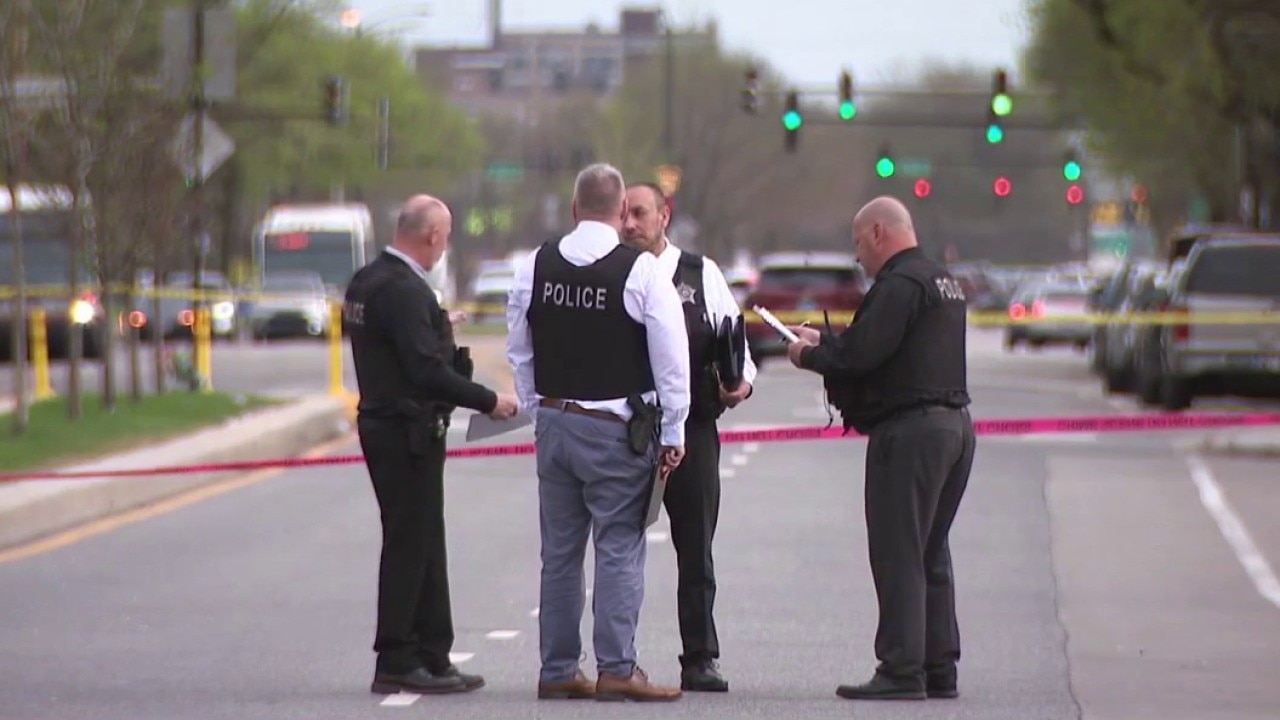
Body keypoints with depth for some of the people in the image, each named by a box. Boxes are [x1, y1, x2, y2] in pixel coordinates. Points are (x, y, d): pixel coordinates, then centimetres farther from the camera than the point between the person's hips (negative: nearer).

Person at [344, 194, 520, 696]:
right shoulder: (404, 290, -19)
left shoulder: (365, 282, 11)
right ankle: (397, 663, -1)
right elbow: (426, 369, -24)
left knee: (423, 544, 14)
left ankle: (432, 657, 19)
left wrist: (436, 328, 27)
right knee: (409, 546, -4)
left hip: (382, 423, 10)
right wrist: (488, 401, -16)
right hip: (409, 431, -10)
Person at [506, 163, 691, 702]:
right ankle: (616, 669, -6)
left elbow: (519, 350, 12)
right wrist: (672, 432, 0)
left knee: (559, 551, 10)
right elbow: (671, 358, -8)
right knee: (619, 548, -2)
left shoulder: (537, 266, 3)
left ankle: (557, 669, 13)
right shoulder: (641, 271, -11)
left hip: (554, 423, 5)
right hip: (616, 430, -5)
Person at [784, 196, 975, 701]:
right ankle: (939, 668, 15)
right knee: (931, 555, 14)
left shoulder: (900, 284, -13)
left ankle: (902, 671, -9)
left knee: (898, 555, -8)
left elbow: (862, 352, -20)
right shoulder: (942, 281, 19)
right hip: (955, 422, 10)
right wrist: (823, 342, 19)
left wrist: (809, 355, -2)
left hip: (910, 428, -10)